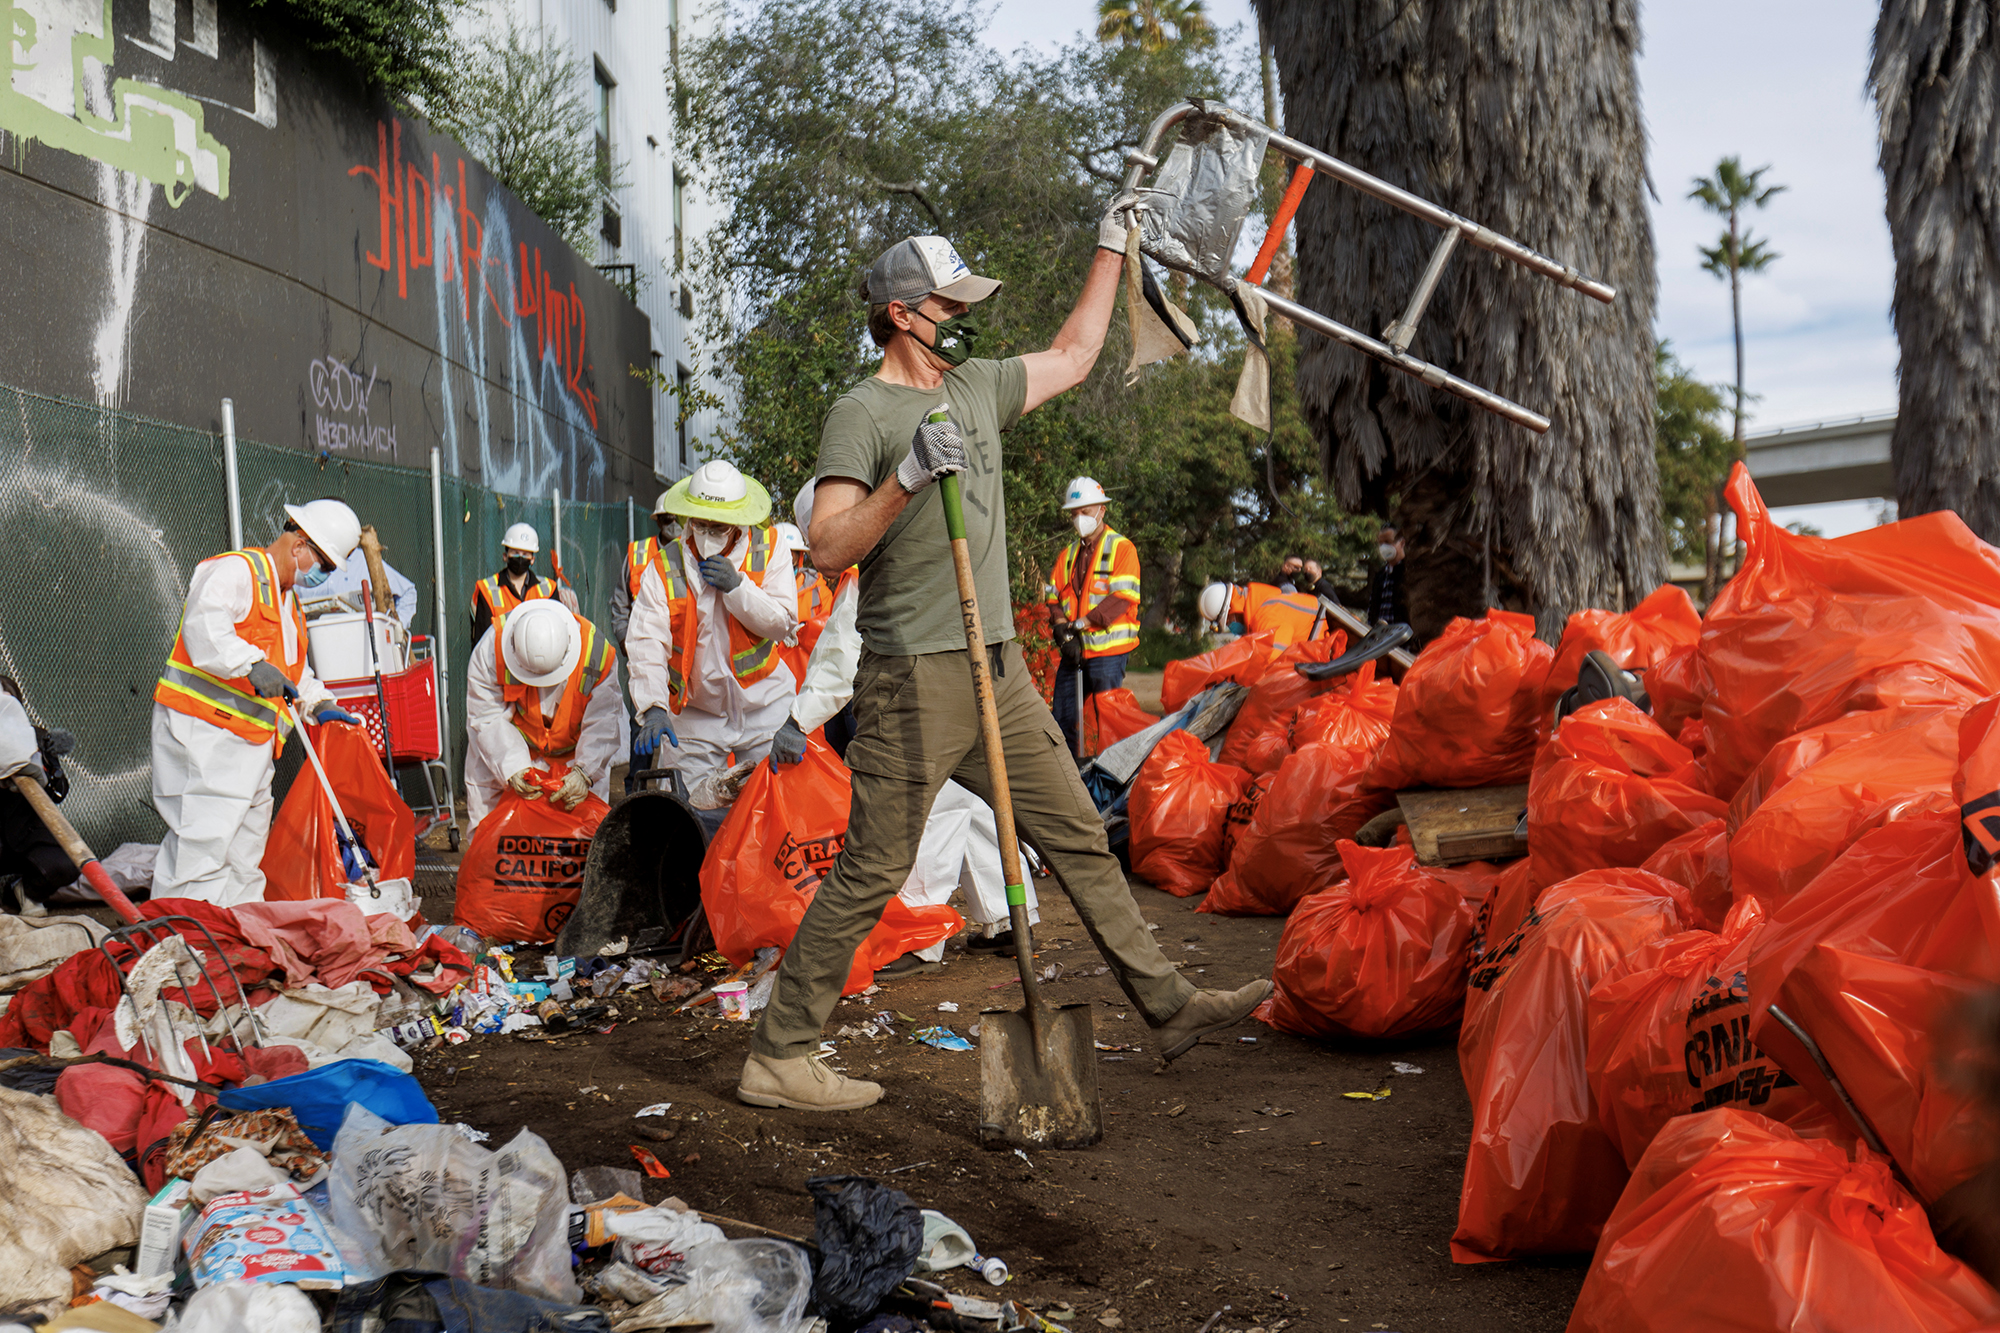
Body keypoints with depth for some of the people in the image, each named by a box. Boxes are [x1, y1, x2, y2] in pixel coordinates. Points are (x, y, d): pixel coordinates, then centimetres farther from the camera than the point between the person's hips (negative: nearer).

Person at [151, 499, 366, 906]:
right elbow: (203, 623, -24)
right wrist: (252, 664, -35)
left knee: (245, 857, 13)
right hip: (203, 733, -10)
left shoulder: (290, 602, 25)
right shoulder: (234, 570, -6)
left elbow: (293, 670, 30)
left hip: (252, 743, 10)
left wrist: (318, 704, 11)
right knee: (204, 843, -16)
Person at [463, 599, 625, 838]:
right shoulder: (490, 649, -28)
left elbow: (603, 722, -26)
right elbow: (489, 719, -25)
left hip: (573, 752, 0)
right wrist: (513, 769, -38)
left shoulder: (596, 651, -28)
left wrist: (585, 773, -39)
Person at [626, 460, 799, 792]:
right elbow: (646, 643, -13)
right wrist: (653, 709, -28)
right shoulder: (663, 568, -4)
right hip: (696, 714, 0)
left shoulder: (769, 549, -2)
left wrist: (738, 586, -19)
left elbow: (783, 624, -5)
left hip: (764, 706, 0)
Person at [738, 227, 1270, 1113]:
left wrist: (1111, 250, 31)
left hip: (999, 672, 8)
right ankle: (777, 1058, 5)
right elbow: (829, 548, -19)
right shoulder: (861, 415, -9)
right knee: (870, 873, -5)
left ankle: (1168, 1005, 20)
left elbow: (1072, 355, 30)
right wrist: (906, 479, -30)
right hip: (913, 681, -8)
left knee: (1078, 837, 11)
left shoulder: (977, 387, 14)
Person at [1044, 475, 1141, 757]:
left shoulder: (1122, 548, -1)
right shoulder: (1068, 554, 17)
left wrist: (1081, 623, -18)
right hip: (1073, 650, 6)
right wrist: (1063, 631, -9)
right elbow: (1054, 596, 10)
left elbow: (1123, 596, -13)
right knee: (1063, 721, 5)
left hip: (1108, 650, -6)